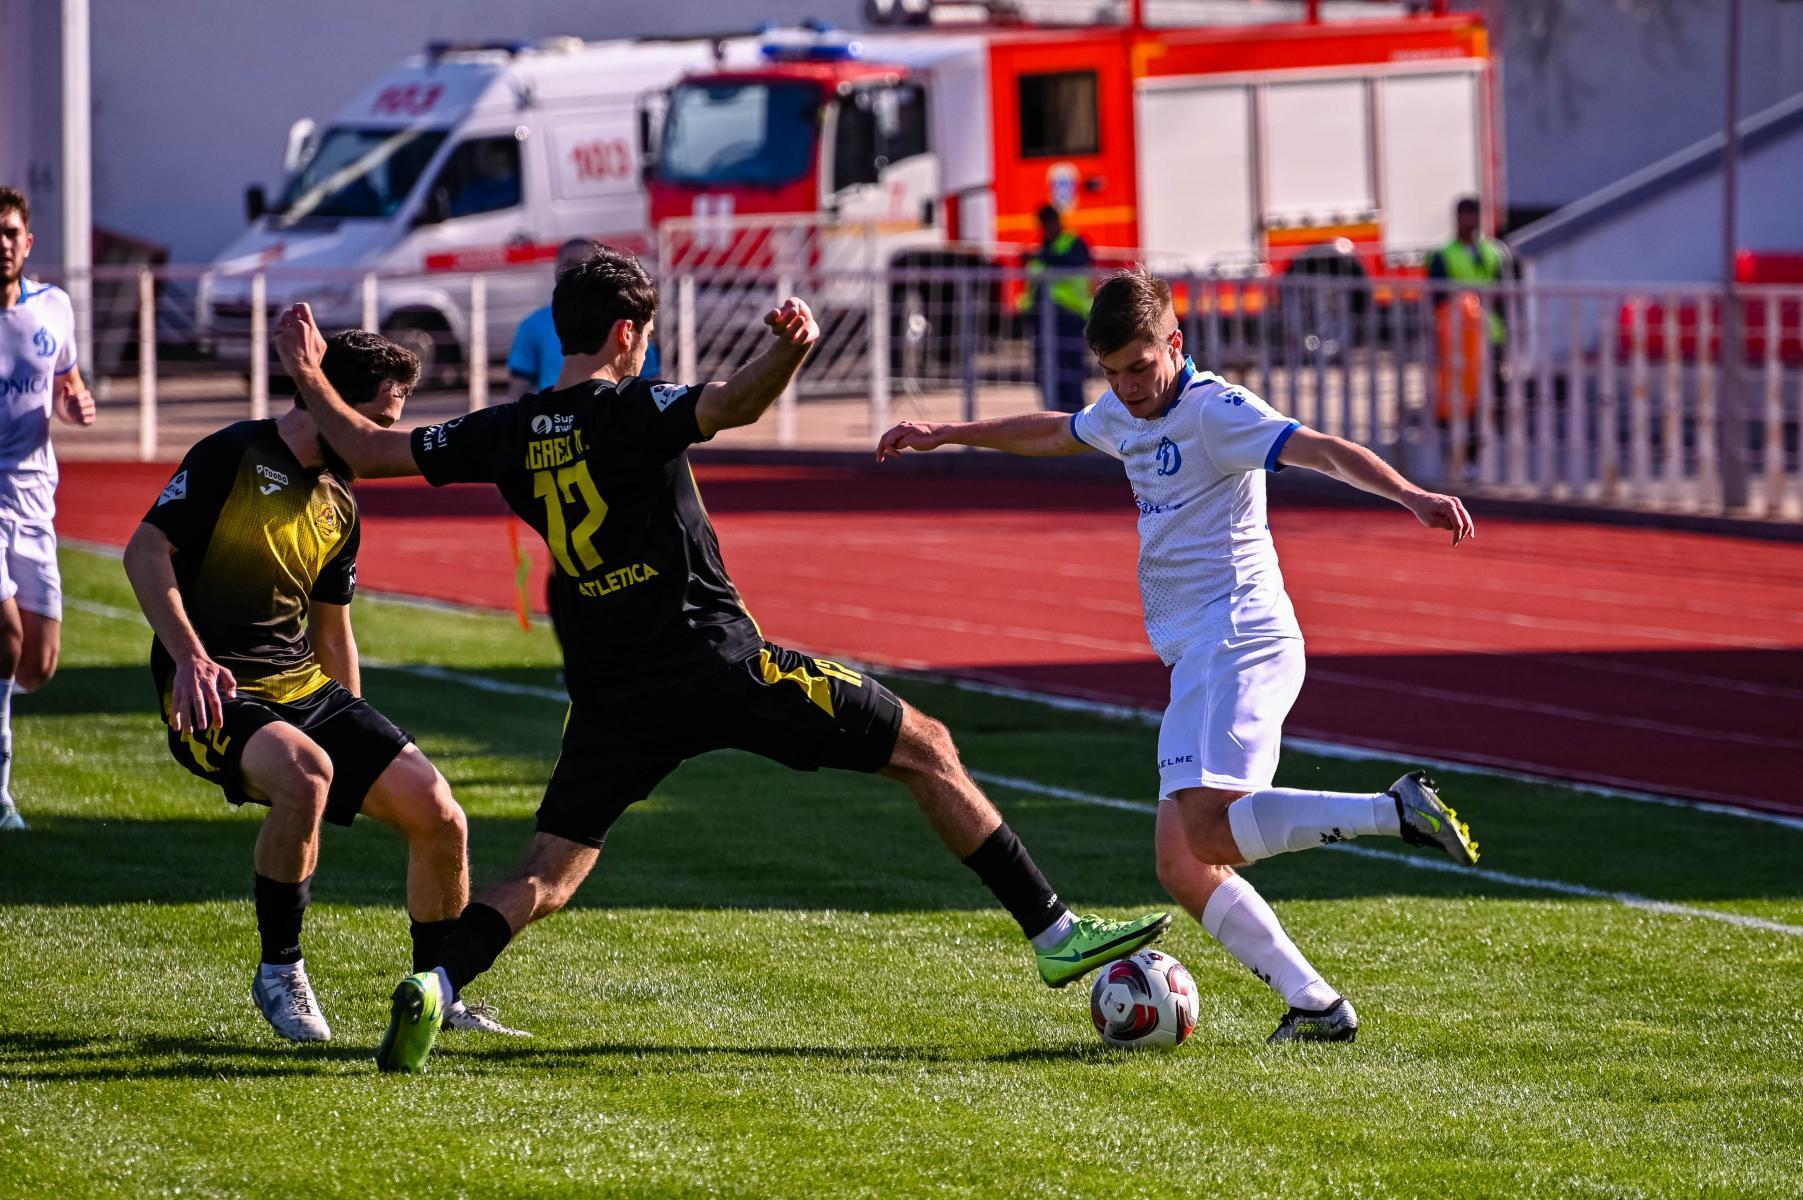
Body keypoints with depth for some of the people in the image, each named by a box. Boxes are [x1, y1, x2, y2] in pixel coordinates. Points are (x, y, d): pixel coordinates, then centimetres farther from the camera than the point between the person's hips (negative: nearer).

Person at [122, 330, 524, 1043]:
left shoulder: (340, 506, 16)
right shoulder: (233, 457, -6)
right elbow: (145, 551, -13)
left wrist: (358, 734, 22)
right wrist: (190, 658, -25)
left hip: (307, 691, 7)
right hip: (216, 695, -7)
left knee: (440, 818, -6)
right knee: (305, 772, -37)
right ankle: (279, 973, -18)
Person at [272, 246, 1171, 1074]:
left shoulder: (511, 434, 5)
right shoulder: (633, 413, -10)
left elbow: (369, 451, 11)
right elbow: (730, 406, -32)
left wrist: (310, 380, 24)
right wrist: (791, 350, -47)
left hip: (613, 701, 4)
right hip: (721, 665, -4)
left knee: (546, 878, 6)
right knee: (925, 748, 8)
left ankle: (435, 984, -23)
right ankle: (1054, 934, 10)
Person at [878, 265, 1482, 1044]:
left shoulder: (1214, 411, -9)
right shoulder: (1125, 414, 17)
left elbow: (1321, 451, -23)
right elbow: (1055, 432, 39)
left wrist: (1410, 494, -39)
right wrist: (945, 436, 48)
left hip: (1240, 642, -9)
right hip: (1195, 659, 9)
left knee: (1207, 830, -28)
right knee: (1183, 868, 0)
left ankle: (1395, 811, -26)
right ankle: (1315, 1005, -2)